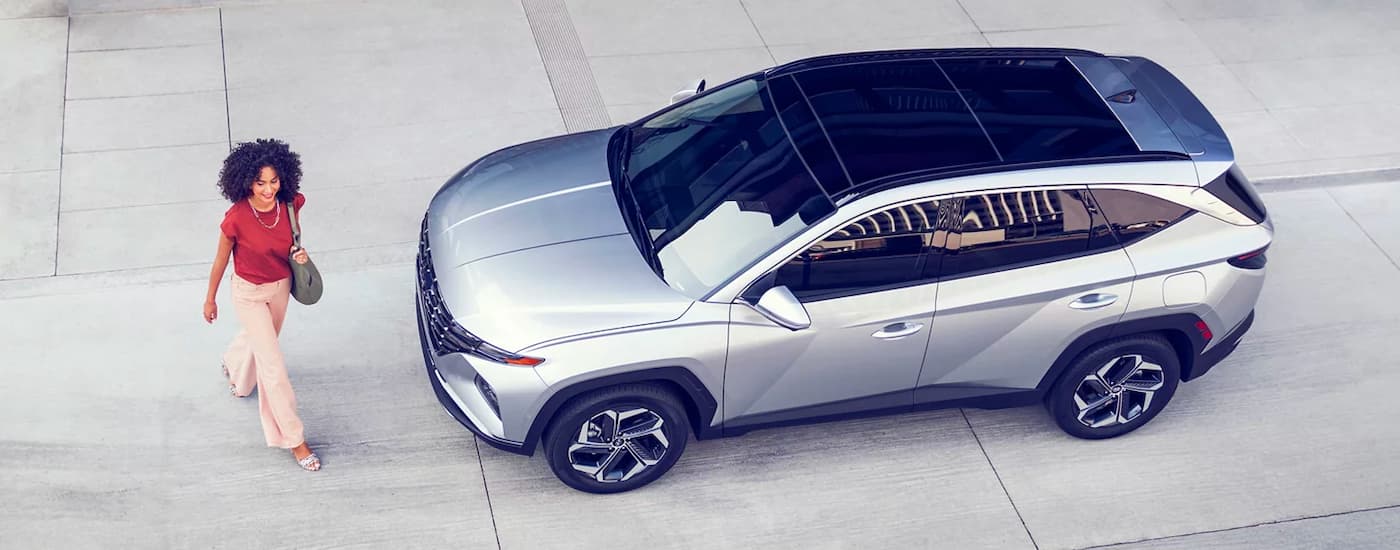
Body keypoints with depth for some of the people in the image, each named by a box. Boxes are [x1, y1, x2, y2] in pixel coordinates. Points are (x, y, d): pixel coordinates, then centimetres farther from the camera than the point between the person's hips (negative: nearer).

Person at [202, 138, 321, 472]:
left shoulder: (290, 205, -17)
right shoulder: (236, 218, -29)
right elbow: (221, 260, -12)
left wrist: (299, 255, -18)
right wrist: (210, 300, -1)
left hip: (281, 287, 5)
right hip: (249, 293, -5)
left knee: (261, 340, 32)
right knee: (274, 366, -5)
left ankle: (233, 366, 68)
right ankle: (293, 439, 6)